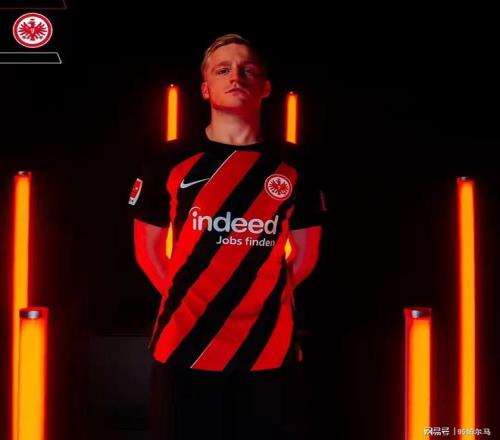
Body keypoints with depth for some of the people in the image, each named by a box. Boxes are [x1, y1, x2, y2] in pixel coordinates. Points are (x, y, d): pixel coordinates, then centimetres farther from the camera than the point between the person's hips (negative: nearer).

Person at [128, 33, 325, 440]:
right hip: (188, 348, -1)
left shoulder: (292, 165, 7)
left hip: (270, 351, 1)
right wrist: (185, 300, 4)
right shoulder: (171, 162, 2)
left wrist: (265, 297, 8)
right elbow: (147, 248, 10)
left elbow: (306, 253, 14)